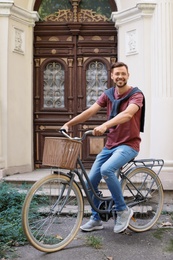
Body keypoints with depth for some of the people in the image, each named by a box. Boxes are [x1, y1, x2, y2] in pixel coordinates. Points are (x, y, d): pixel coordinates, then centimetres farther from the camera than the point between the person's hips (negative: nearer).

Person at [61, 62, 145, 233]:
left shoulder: (136, 95, -9)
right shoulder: (108, 94, 6)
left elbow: (127, 114, -30)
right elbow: (90, 111, -4)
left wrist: (104, 125, -46)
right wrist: (68, 124, -16)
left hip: (128, 144, -6)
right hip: (110, 145, 6)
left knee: (106, 170, -32)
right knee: (90, 181, -1)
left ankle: (123, 211, -11)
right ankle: (96, 219, 20)